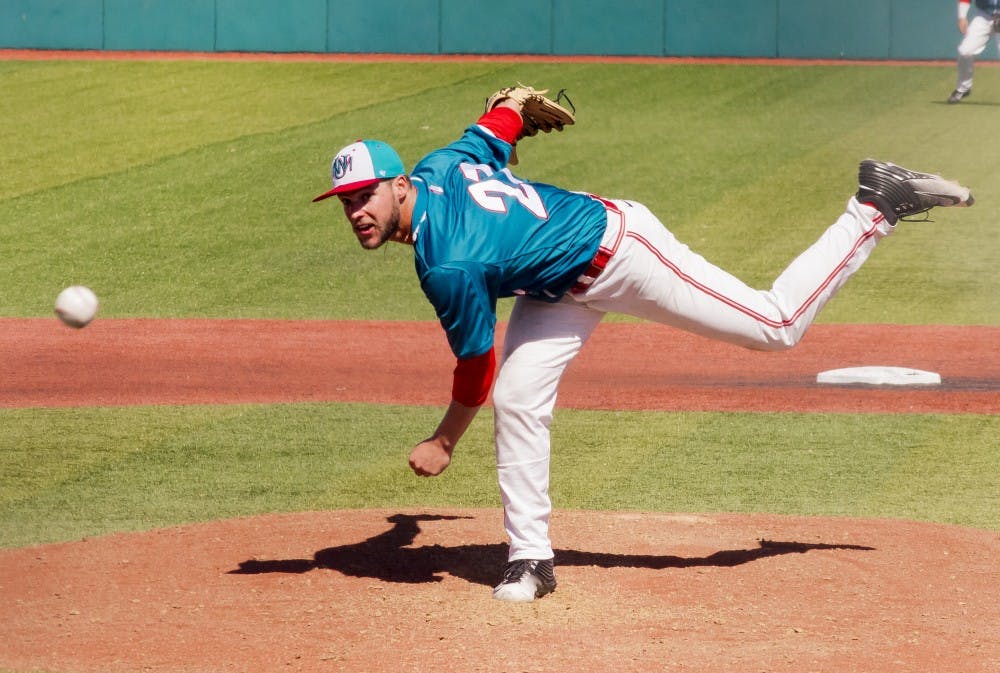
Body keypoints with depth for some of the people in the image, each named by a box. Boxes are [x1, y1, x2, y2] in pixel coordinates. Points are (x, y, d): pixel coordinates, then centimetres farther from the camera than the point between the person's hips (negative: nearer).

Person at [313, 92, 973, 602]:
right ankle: (531, 558, 4)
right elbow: (495, 129, 9)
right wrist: (513, 107, 34)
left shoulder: (447, 266, -33)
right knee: (517, 399, -3)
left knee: (776, 324, 3)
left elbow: (476, 363, -21)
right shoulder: (437, 167, -11)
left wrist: (444, 442, -7)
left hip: (619, 249, -9)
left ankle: (875, 210, 15)